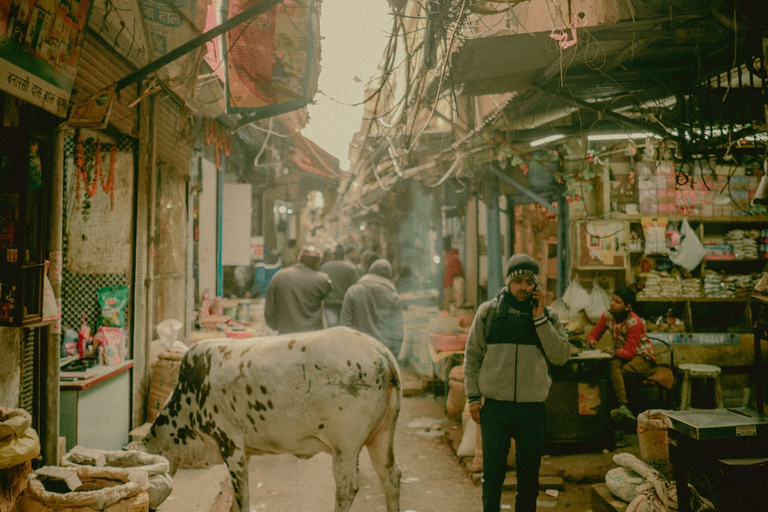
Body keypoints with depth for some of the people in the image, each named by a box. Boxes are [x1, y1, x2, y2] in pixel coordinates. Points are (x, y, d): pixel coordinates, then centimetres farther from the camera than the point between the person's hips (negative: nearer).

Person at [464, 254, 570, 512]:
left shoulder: (548, 315, 5)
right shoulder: (488, 311, 1)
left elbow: (561, 356, -6)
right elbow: (472, 356, 4)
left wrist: (540, 319, -11)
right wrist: (473, 397, -1)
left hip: (532, 406, 1)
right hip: (494, 406, -1)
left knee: (529, 475, 13)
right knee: (493, 474, 9)